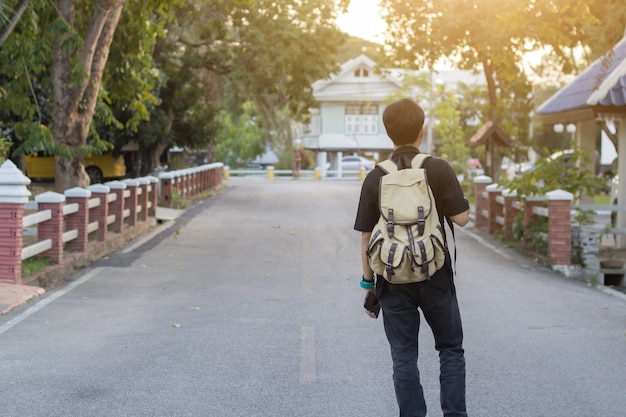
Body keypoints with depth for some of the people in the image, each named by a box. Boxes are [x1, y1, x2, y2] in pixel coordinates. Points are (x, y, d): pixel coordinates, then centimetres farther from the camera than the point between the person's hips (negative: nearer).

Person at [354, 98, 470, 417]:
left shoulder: (375, 178, -2)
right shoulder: (440, 170, -7)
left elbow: (366, 236, -1)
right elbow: (461, 218, -8)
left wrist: (368, 282, 8)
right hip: (436, 276, -1)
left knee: (404, 359, 8)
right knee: (451, 351, 14)